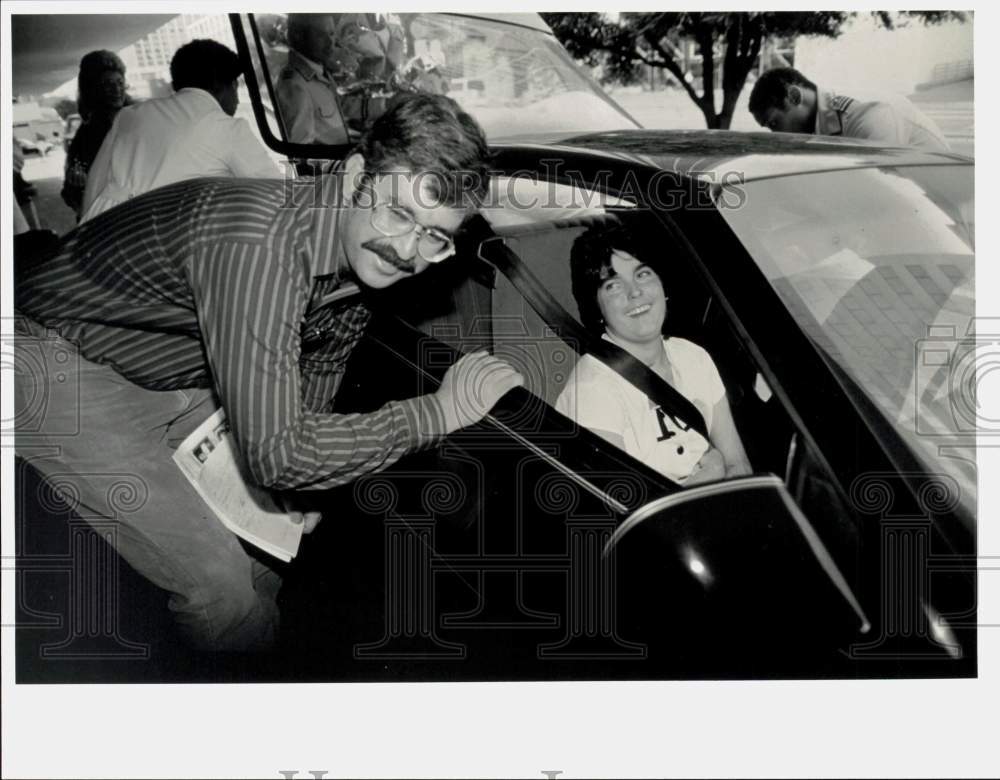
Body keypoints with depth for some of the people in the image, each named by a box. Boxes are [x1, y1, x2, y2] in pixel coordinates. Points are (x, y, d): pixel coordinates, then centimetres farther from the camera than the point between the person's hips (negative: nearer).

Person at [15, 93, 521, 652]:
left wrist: (299, 493, 10)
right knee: (223, 588, -12)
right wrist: (438, 413, -31)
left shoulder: (366, 256, -9)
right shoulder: (255, 244, -38)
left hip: (170, 378, 8)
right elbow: (273, 454, -37)